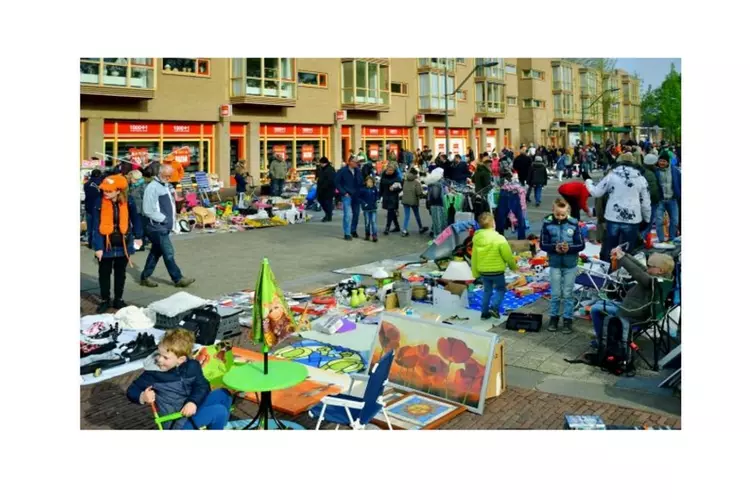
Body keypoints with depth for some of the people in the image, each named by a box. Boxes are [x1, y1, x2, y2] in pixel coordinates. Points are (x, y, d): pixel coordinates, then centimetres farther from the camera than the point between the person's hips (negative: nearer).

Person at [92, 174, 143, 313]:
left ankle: (118, 300, 29)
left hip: (123, 245, 1)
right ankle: (105, 301, 25)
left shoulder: (128, 201, -11)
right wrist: (98, 247, -17)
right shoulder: (99, 203, -15)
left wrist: (138, 236, 10)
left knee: (120, 273, 15)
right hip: (106, 245, -1)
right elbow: (96, 226, -14)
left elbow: (135, 219, 4)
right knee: (104, 274, 11)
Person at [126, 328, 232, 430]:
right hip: (177, 422, -6)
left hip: (192, 408, 6)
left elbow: (202, 386, -7)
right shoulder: (152, 373, -14)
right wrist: (142, 397, -27)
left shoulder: (192, 366, -6)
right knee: (219, 411, -20)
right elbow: (132, 390, -4)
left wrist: (193, 402, -27)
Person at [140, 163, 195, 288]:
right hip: (157, 226, -9)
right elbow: (148, 210, -19)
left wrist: (172, 216, 10)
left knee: (156, 252, 15)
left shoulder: (166, 186, 16)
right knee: (168, 253, -5)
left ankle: (145, 277, 24)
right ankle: (178, 279, 2)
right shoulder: (153, 187, -14)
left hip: (164, 226, 10)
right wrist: (163, 219, -15)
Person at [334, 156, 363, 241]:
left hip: (356, 196, 5)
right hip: (347, 196, -5)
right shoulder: (342, 171, -6)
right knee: (348, 214, -11)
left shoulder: (359, 171, 6)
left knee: (356, 214, 11)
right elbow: (337, 183, -4)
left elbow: (361, 183, 15)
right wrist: (344, 193, -9)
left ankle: (353, 230, 29)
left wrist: (360, 192, 2)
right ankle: (347, 233, -4)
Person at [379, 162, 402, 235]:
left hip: (393, 197, -5)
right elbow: (381, 187, 12)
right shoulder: (383, 176, 4)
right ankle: (397, 227, 27)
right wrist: (380, 195, 12)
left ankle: (387, 228, -11)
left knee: (390, 212, -10)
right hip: (386, 197, 5)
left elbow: (400, 188, -7)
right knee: (392, 213, 14)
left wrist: (395, 188, -25)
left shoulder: (396, 177, -9)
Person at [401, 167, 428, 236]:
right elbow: (419, 193, -18)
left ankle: (404, 230, -3)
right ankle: (421, 228, 30)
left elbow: (404, 190, 9)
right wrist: (422, 195, 4)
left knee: (406, 216, 6)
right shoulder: (417, 182, -14)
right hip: (413, 201, -4)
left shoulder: (405, 181, 3)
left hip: (405, 200, 4)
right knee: (417, 215, 14)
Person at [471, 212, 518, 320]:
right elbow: (508, 255, -14)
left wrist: (475, 272, 15)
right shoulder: (499, 238, -20)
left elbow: (474, 257, 4)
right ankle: (494, 307, -3)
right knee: (500, 289, 15)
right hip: (497, 271, -5)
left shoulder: (476, 239, -4)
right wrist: (513, 266, 5)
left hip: (483, 271, 5)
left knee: (487, 290, 20)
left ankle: (485, 312, 22)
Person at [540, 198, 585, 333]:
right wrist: (554, 247, -24)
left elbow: (581, 245, -6)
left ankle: (568, 319, 21)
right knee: (555, 294, 10)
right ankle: (554, 317, 26)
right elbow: (543, 244, -5)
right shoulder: (547, 223, -10)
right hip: (555, 264, 0)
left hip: (571, 265, 0)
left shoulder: (573, 223, -11)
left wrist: (569, 248, -25)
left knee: (568, 294, 9)